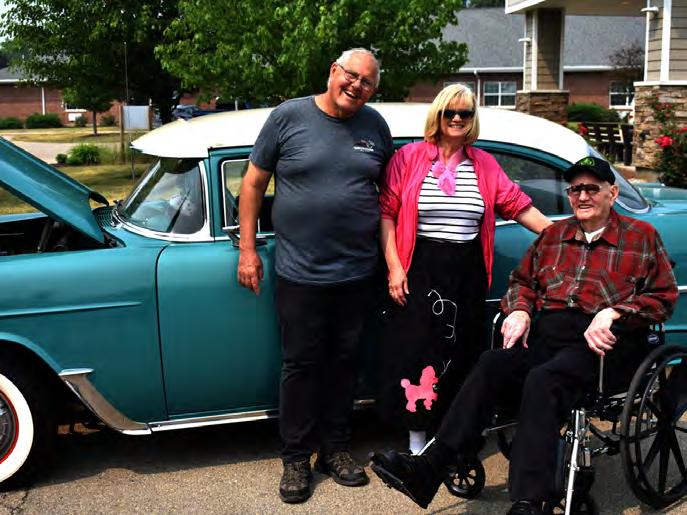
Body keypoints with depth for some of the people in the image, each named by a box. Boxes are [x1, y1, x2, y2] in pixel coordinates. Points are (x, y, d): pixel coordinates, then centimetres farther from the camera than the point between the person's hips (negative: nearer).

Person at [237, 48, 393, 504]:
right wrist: (248, 249, -2)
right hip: (300, 273, -3)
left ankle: (336, 448, 28)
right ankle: (296, 458, 19)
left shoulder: (375, 126, 6)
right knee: (301, 364, 5)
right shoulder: (288, 117, -3)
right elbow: (254, 183, 2)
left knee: (344, 362, 12)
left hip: (358, 273, 3)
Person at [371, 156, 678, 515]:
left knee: (542, 380, -36)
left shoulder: (642, 236, 14)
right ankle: (429, 468, -34)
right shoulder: (553, 234, 25)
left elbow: (664, 297, 8)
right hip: (543, 333, 4)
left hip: (598, 341, -4)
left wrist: (613, 312, -10)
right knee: (491, 364, -28)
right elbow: (522, 280, 30)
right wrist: (519, 310, 7)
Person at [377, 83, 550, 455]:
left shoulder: (485, 165, 10)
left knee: (463, 354, 7)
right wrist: (394, 267, -10)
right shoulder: (408, 158, 1)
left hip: (467, 273, 3)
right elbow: (386, 214, -3)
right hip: (419, 270, -3)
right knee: (416, 353, -1)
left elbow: (519, 206, 7)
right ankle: (417, 442, 12)